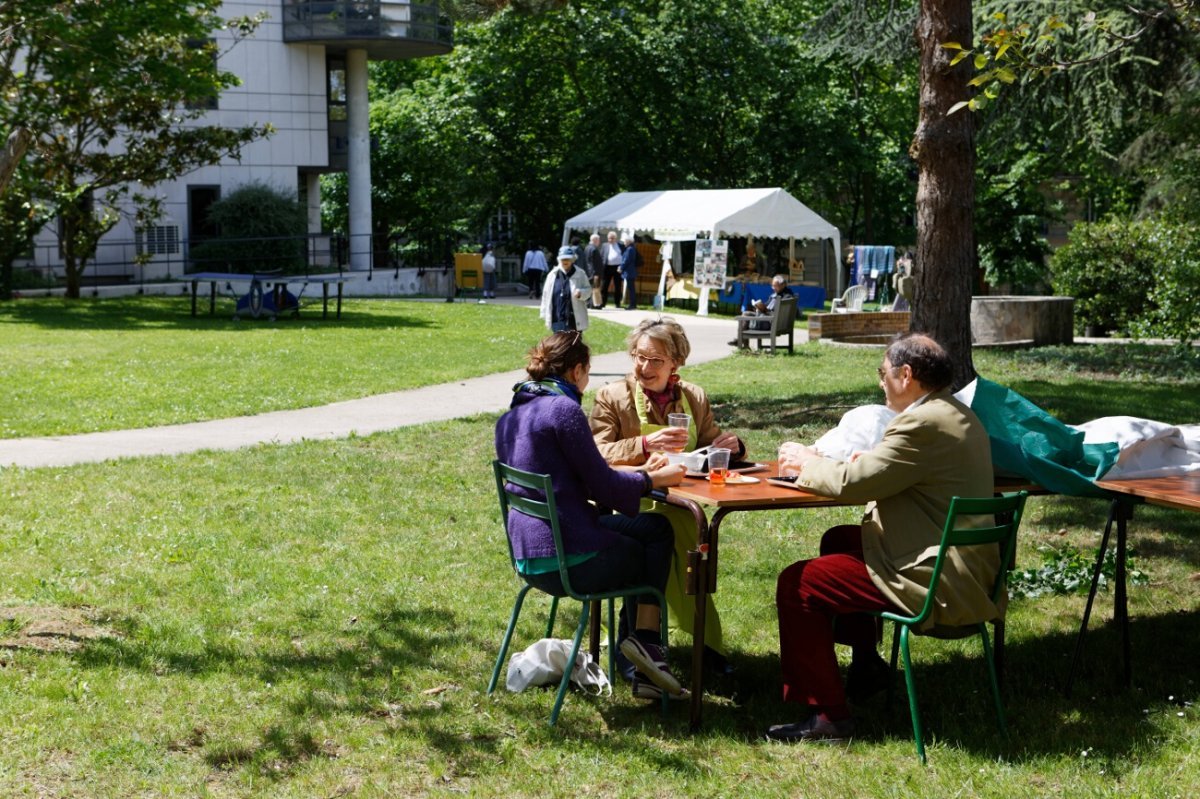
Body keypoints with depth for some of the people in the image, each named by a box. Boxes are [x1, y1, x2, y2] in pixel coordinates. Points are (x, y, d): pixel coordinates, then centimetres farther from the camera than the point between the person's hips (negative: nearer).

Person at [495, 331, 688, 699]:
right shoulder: (563, 409, -14)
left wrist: (641, 473, 21)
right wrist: (654, 480, 4)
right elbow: (602, 485, -12)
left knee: (654, 527, 22)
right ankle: (645, 639, 12)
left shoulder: (511, 416, 14)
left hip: (527, 558, 9)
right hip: (566, 559, -9)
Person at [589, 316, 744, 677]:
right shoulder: (612, 397, 4)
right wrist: (645, 445, -22)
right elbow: (598, 453, -8)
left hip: (679, 504, 3)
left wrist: (730, 444, 0)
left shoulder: (695, 398, 15)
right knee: (669, 529, -32)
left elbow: (709, 444, 23)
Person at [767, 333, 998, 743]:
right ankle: (866, 663, 35)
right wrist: (864, 462, 7)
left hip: (936, 582, -11)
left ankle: (826, 712, -4)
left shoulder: (923, 424, -21)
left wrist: (806, 463, -2)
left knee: (796, 585, -9)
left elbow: (852, 483, -20)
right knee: (838, 540, 29)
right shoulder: (958, 415, 12)